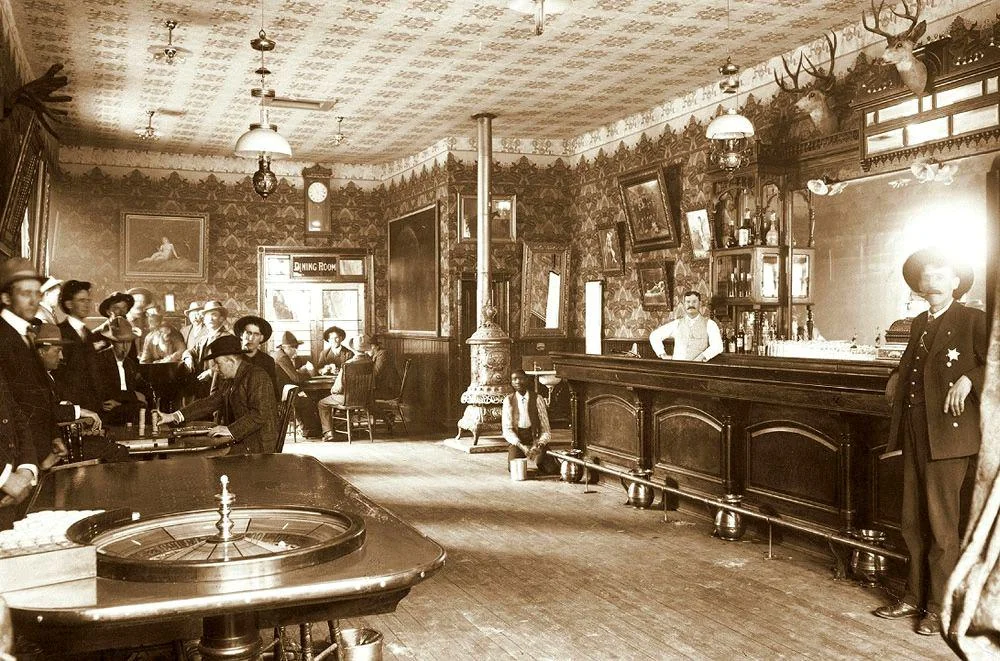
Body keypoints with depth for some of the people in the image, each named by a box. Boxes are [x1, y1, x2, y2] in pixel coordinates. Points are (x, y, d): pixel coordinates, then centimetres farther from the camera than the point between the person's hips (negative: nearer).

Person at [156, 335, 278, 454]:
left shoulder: (257, 376, -13)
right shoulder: (230, 382, 17)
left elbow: (260, 414, -22)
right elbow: (209, 403, 13)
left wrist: (231, 430, -24)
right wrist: (173, 416, 5)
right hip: (239, 441, 8)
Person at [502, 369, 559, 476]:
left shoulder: (537, 399, -2)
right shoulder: (508, 400, 1)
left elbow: (546, 430, -3)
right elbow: (507, 430, -5)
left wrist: (539, 444, -23)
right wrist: (522, 446, -20)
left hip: (535, 438, 0)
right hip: (516, 440, 0)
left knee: (552, 470, -21)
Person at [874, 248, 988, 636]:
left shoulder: (973, 320, -6)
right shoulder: (919, 323, 15)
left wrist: (969, 379, -26)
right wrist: (898, 376, 15)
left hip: (947, 434, -7)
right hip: (914, 432, 7)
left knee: (941, 524, 1)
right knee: (913, 522, 13)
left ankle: (939, 608, 13)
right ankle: (914, 597, 26)